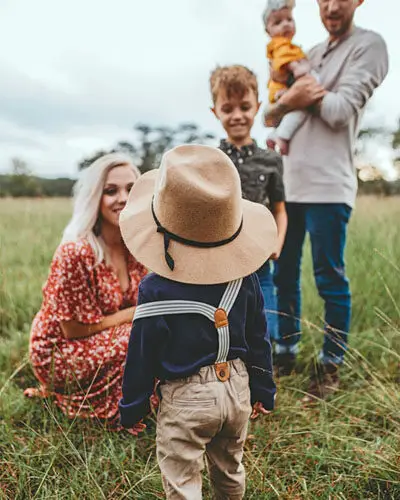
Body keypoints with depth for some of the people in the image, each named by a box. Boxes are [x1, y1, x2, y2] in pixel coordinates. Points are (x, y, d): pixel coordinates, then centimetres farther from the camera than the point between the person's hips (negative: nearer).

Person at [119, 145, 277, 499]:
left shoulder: (157, 290, -20)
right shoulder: (245, 278, -7)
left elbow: (141, 357, -11)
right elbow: (258, 340, 3)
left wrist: (132, 409, 4)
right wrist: (263, 391, 17)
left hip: (186, 401, -5)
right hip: (237, 390, 6)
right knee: (231, 471, 28)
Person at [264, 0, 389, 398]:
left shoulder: (369, 45, 3)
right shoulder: (311, 54, 22)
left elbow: (339, 111, -11)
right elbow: (269, 116, 14)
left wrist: (306, 90, 2)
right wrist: (288, 100, -6)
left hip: (327, 185, -6)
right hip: (289, 182, 7)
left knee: (329, 279, -1)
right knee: (283, 273, 10)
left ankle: (331, 364, 14)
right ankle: (286, 352, 25)